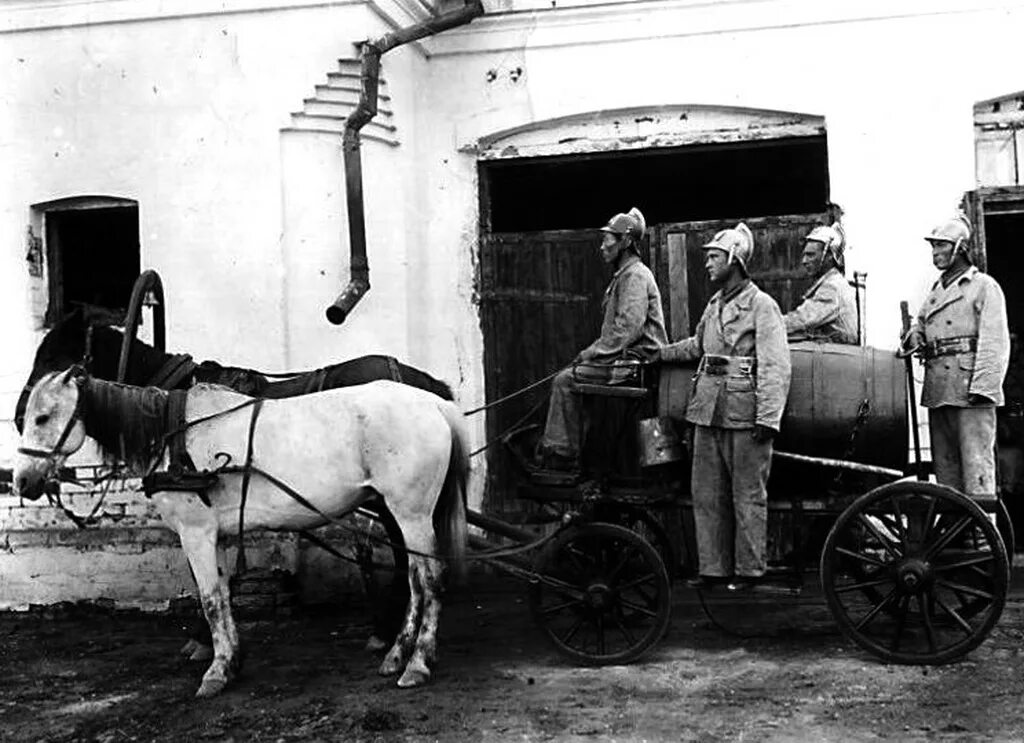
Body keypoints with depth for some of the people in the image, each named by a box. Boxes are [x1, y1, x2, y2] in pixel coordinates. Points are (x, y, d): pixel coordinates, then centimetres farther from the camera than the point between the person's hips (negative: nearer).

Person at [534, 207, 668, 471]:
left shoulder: (635, 275, -13)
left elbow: (627, 328, -23)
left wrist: (592, 352, -18)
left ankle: (562, 453, -9)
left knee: (565, 380, -14)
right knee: (566, 376, 8)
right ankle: (552, 447, 6)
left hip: (634, 362, -10)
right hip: (625, 358, 10)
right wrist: (592, 351, 12)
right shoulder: (624, 275, 21)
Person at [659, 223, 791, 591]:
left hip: (744, 413, -7)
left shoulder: (761, 305, -7)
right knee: (706, 493, 10)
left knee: (748, 495, 3)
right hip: (707, 408, 7)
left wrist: (768, 418, -19)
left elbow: (775, 367, -13)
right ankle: (713, 567, 18)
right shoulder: (714, 304, 14)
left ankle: (748, 570, 12)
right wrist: (659, 353, 28)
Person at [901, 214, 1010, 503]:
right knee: (944, 462, 9)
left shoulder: (984, 286, 2)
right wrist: (911, 342, -3)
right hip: (938, 388, 7)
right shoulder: (936, 292, 24)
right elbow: (920, 330, 22)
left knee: (975, 459, -10)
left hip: (970, 386, -7)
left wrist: (983, 387, -18)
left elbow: (995, 341, -7)